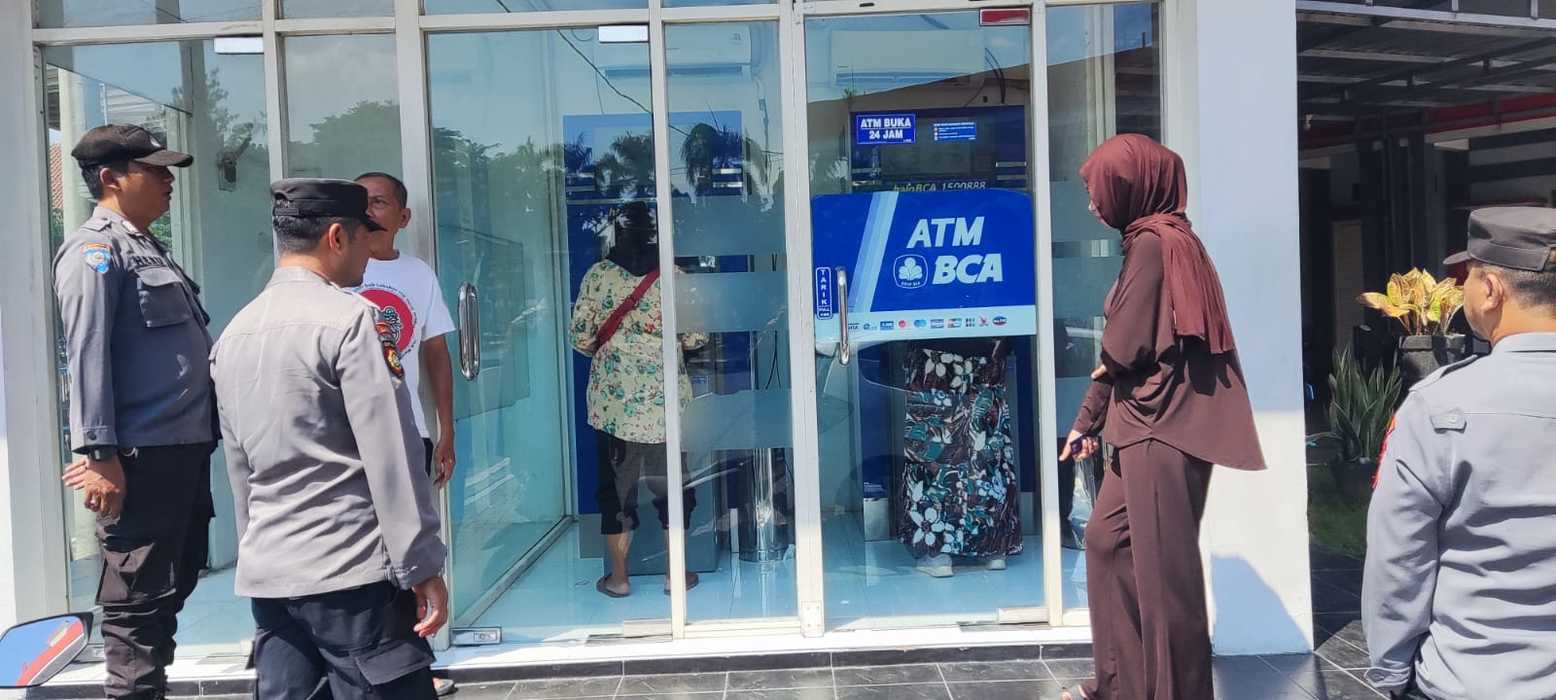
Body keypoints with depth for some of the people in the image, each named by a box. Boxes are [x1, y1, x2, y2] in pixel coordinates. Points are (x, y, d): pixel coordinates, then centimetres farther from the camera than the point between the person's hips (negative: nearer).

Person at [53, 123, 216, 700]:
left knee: (174, 586, 17)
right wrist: (99, 454, -21)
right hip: (141, 457, -9)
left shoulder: (148, 248, 19)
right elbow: (87, 356, -16)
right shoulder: (96, 250, -8)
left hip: (185, 447, 9)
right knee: (138, 601, -3)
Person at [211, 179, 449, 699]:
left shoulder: (233, 333, 12)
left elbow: (239, 465, 17)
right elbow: (391, 456, -14)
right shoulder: (349, 319, -11)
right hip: (352, 569, -7)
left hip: (264, 573, 8)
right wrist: (420, 566, -10)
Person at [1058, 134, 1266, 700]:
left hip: (1162, 429, -10)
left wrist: (1105, 364, 6)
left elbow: (1125, 348, -17)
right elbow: (1125, 349, 18)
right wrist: (1088, 421, 20)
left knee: (1162, 565, -1)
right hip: (1147, 426, 10)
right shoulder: (1152, 242, 15)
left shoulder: (1154, 244, -15)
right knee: (1107, 541, 15)